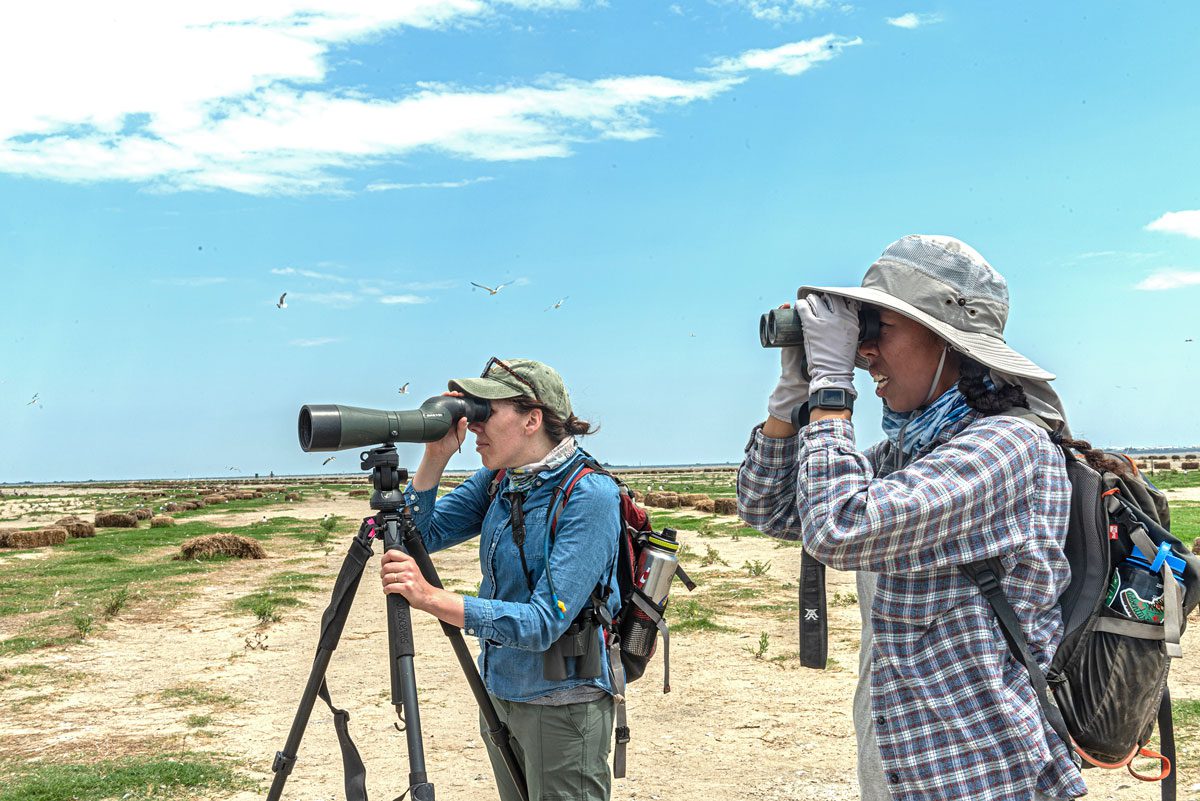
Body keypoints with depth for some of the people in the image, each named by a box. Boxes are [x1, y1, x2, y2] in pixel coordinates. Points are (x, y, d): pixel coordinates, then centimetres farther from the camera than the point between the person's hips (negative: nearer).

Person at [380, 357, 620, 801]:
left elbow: (545, 623, -28)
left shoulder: (589, 495, -23)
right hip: (500, 693, 7)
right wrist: (436, 455, -12)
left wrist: (432, 598, -34)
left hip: (561, 704, -7)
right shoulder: (497, 478, 1)